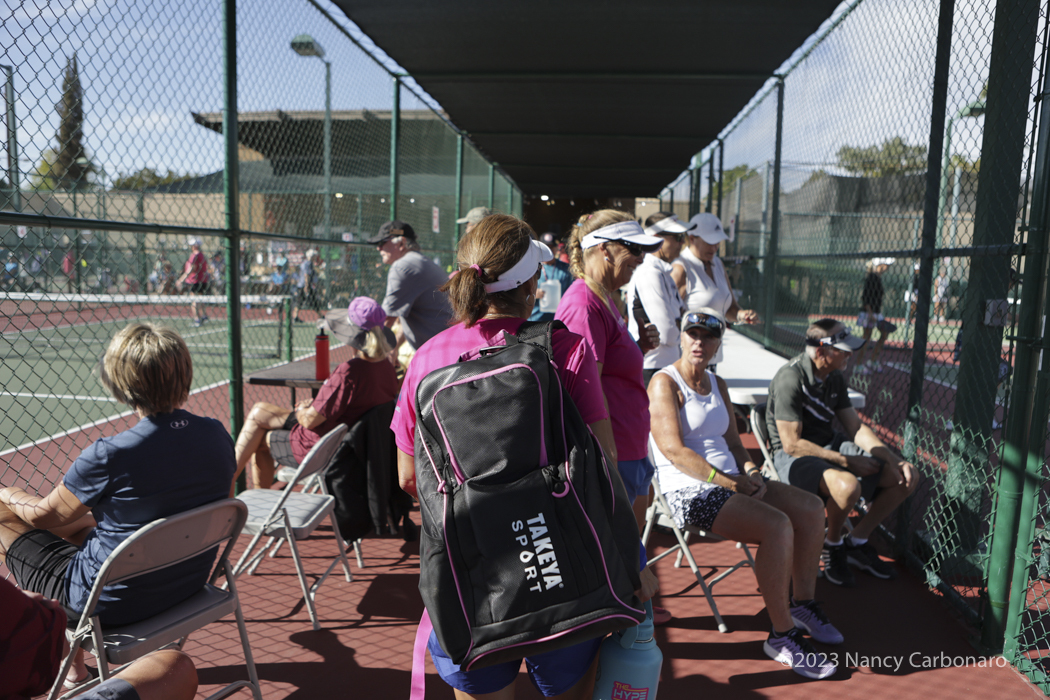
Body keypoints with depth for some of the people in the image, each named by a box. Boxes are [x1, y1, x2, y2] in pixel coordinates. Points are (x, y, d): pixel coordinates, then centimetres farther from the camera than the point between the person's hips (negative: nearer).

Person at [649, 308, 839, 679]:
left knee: (811, 507, 2)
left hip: (730, 481, 9)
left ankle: (802, 603, 17)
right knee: (777, 526, -26)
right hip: (688, 492, -9)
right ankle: (782, 635, -11)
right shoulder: (665, 383, -10)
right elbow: (674, 451, -19)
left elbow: (733, 441, 18)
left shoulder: (717, 384, 16)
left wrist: (751, 473, -3)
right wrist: (729, 483, -19)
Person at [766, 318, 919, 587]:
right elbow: (792, 444, -23)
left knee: (907, 478, 2)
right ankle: (833, 545, -4)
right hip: (794, 457, -9)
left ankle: (857, 542, 15)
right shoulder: (790, 378, -21)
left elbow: (857, 428, 9)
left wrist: (894, 460, -4)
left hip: (831, 445, 9)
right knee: (847, 485, -37)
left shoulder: (835, 378, 5)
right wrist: (846, 461, -19)